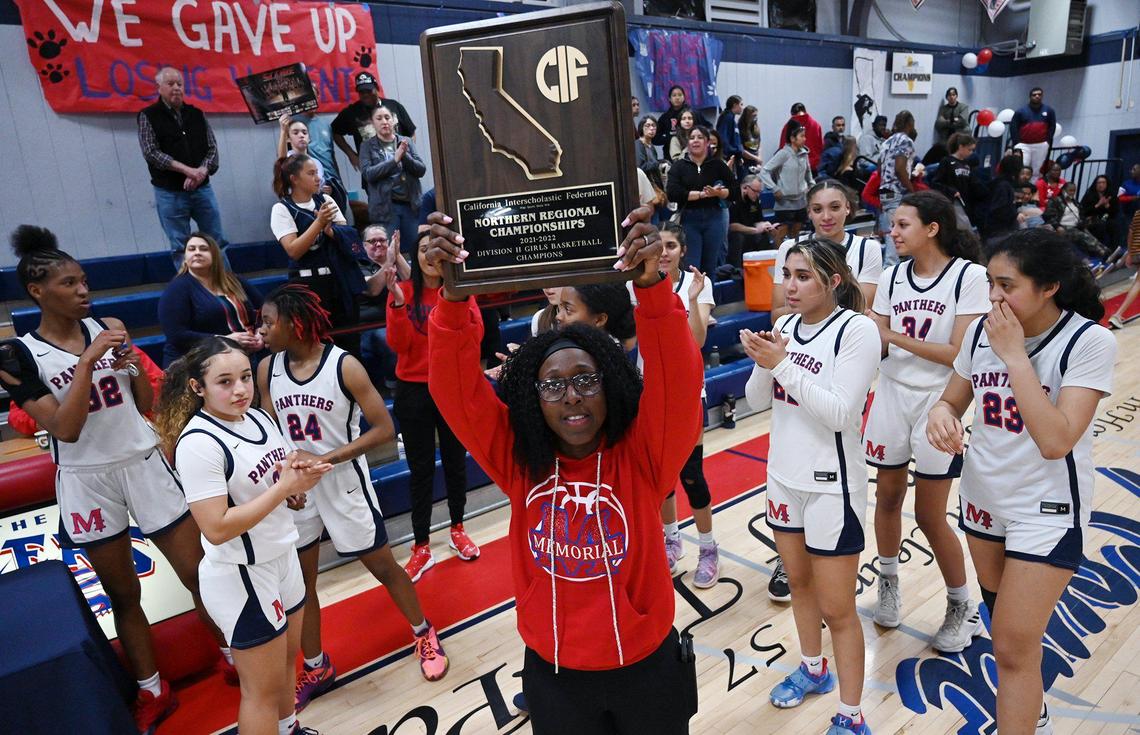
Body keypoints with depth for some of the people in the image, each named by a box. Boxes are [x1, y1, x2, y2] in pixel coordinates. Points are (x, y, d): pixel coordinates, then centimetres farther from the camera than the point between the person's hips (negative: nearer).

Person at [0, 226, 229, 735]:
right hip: (87, 482, -1)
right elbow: (65, 429, -18)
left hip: (145, 465, 2)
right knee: (123, 594, 13)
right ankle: (152, 693, 31)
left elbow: (148, 404, 6)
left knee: (200, 574, 4)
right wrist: (88, 360, -22)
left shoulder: (107, 329, 1)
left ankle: (236, 659, 25)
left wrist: (131, 361, -11)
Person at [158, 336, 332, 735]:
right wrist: (285, 487, -27)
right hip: (242, 578, -8)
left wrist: (301, 473, -11)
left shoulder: (258, 417, 0)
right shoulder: (198, 444, -24)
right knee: (262, 688, 9)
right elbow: (217, 529, -27)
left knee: (286, 661, 25)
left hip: (282, 559, 8)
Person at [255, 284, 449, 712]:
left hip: (344, 484, -4)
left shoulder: (345, 366, -17)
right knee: (299, 580, 13)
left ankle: (424, 634, 34)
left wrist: (324, 459, -21)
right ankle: (316, 668, 34)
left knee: (383, 566, 9)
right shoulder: (267, 369, -3)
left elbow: (384, 430, -17)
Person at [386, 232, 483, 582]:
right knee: (420, 468, 5)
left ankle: (457, 529, 33)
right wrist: (398, 302, -25)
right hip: (413, 390, -1)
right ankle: (422, 547, 16)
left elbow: (474, 336, -15)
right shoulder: (403, 290, -4)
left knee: (455, 460, 13)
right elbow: (398, 345, -13)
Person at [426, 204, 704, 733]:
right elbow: (457, 388, -21)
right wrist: (452, 295, -36)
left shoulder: (641, 455, -15)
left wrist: (651, 285, -46)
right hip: (554, 673, 1)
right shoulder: (519, 461, -11)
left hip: (645, 665, 0)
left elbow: (677, 378, -30)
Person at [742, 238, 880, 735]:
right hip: (783, 475, 7)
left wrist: (783, 364, -27)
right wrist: (764, 364, -16)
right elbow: (758, 401, 3)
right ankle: (813, 669, 46)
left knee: (837, 608, 4)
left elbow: (841, 412, -23)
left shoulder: (857, 329, -16)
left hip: (831, 484, -6)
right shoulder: (785, 326, 1)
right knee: (798, 581, 23)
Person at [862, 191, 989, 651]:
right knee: (887, 496, 13)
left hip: (938, 403, -4)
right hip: (891, 397, 4)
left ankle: (963, 607, 27)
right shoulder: (893, 276, 3)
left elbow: (961, 353, -18)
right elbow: (879, 344, 5)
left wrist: (896, 337, -22)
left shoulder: (969, 275, -12)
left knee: (930, 516, 3)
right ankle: (888, 583, 36)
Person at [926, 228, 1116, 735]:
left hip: (1046, 510, -5)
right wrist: (941, 412, -19)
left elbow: (1055, 441, -29)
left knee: (1013, 648, -4)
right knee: (1007, 623, 23)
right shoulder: (982, 330, -6)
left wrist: (1015, 355, -29)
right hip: (983, 495, 6)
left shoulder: (1089, 342, -20)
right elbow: (953, 398, 5)